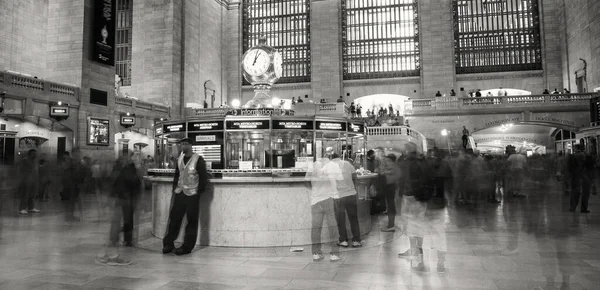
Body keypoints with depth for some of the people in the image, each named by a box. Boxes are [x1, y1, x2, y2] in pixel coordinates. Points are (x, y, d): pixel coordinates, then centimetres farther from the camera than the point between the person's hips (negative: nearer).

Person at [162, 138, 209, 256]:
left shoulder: (198, 159, -8)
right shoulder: (180, 158, 11)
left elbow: (204, 177, -9)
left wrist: (199, 191, -10)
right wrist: (174, 187, 10)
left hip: (192, 194, -6)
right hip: (179, 193, 6)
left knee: (191, 221, 0)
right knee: (174, 218, 7)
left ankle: (187, 247, 7)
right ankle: (168, 244, 17)